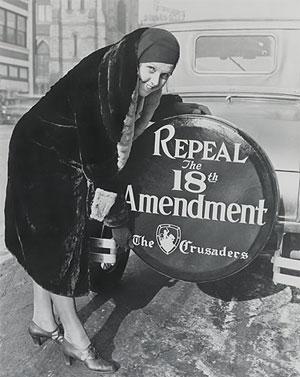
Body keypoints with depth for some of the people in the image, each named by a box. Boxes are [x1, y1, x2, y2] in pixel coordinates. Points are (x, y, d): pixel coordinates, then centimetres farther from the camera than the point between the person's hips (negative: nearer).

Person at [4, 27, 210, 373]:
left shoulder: (122, 75, -8)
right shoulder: (93, 81, -32)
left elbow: (139, 105, 18)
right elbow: (96, 158, -29)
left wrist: (180, 107, 13)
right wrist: (117, 217, -21)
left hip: (70, 160, 8)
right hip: (41, 158, -8)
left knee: (47, 244, 15)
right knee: (56, 246, -1)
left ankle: (42, 321, 31)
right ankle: (75, 341, 12)